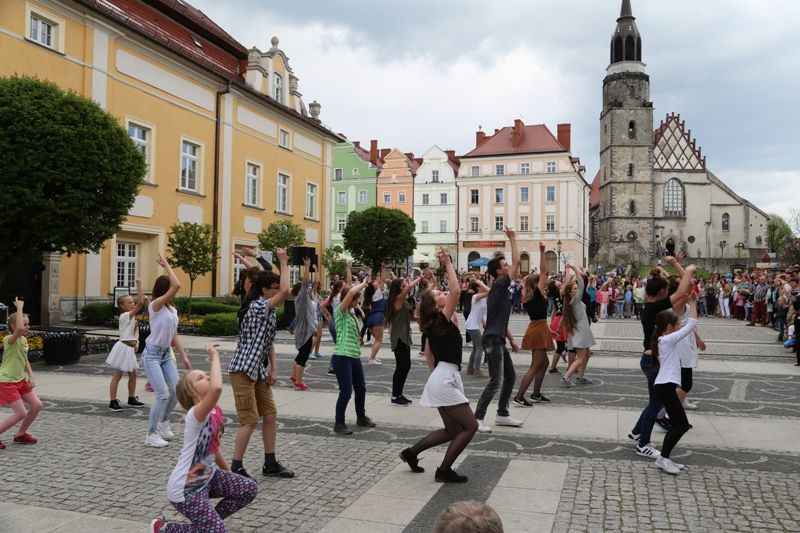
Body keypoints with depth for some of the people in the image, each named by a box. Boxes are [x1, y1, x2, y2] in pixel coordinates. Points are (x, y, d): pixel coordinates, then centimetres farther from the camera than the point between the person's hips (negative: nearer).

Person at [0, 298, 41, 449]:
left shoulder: (24, 340, 7)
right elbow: (19, 329, -43)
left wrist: (31, 377, 5)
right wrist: (19, 308, -35)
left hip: (20, 380, 8)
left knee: (37, 405, 5)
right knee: (21, 413, -11)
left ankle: (21, 434, 21)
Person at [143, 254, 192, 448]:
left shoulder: (173, 309, 9)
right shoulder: (155, 305, -15)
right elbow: (177, 285, -29)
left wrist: (184, 356, 12)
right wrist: (166, 265, -20)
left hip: (166, 354, 8)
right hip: (152, 355, -8)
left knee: (176, 391, 5)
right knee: (163, 394, -12)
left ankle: (163, 422, 28)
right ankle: (151, 434, 3)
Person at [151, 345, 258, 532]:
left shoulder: (215, 412, -1)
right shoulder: (195, 414, -28)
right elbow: (217, 388, -50)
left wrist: (230, 474, 23)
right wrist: (215, 356, -38)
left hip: (207, 477, 9)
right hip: (186, 489, -9)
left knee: (249, 489, 3)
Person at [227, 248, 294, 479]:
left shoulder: (269, 311, 13)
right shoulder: (257, 306, -16)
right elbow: (285, 291, -29)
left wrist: (273, 369, 7)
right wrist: (283, 262, -19)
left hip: (259, 371, 10)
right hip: (243, 370, -10)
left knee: (270, 415, 11)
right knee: (250, 420, -7)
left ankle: (270, 464, 22)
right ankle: (235, 468, 5)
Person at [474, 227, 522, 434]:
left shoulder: (500, 289, 17)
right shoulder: (499, 285, -11)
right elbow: (517, 262, -14)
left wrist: (511, 339, 24)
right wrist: (512, 239, -5)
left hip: (498, 339, 10)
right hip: (492, 339, -10)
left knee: (510, 377, 16)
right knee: (496, 381, -10)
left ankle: (502, 414, 25)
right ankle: (477, 418, -4)